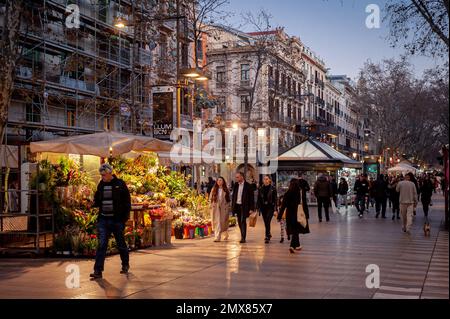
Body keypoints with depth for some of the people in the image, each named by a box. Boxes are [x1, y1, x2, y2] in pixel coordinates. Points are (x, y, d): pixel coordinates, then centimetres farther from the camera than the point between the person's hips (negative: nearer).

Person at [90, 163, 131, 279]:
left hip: (117, 220, -3)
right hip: (103, 219, 3)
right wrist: (95, 203, -5)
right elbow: (97, 201, 18)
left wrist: (125, 217, -8)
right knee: (101, 244, -5)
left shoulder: (120, 184, -5)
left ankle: (125, 265, 31)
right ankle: (98, 270, -5)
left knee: (121, 244, 11)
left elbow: (127, 201, -3)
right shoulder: (101, 184, 8)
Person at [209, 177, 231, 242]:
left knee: (224, 222, 4)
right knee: (217, 222, -4)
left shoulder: (226, 190, 5)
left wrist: (227, 206, -3)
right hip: (215, 208, 1)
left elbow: (229, 199, 5)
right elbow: (211, 198, 10)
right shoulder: (213, 189, 8)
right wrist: (211, 205, -1)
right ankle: (217, 237, 0)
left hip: (223, 208, -1)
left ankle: (225, 235, 23)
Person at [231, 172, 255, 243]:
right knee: (239, 222, 10)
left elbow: (252, 198, -7)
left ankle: (243, 238, -9)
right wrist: (232, 206, 7)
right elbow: (233, 196, 13)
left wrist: (251, 208, -12)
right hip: (237, 205, 5)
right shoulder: (236, 185, 8)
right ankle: (242, 236, 22)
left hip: (244, 206, -5)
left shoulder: (248, 186, -8)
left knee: (243, 221, -10)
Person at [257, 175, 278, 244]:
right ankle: (268, 234, 32)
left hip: (270, 207, -4)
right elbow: (258, 199, 8)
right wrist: (258, 208, 4)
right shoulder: (260, 189, 5)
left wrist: (275, 210, -11)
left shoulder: (273, 188, -5)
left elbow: (275, 199, -6)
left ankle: (267, 237, -9)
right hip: (263, 207, 4)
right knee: (266, 223, 11)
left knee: (267, 222, -13)